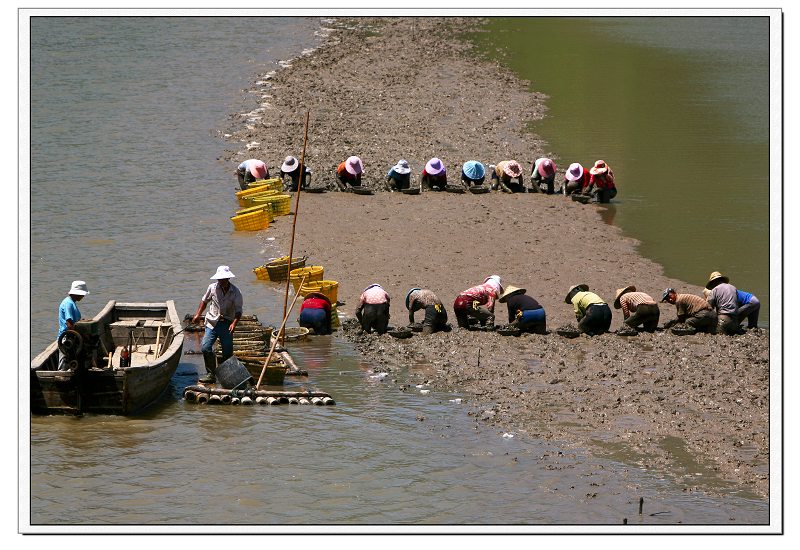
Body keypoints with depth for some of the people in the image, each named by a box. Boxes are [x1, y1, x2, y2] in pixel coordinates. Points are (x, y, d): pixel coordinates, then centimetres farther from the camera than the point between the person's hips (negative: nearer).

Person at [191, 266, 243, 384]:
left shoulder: (236, 292, -8)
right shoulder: (212, 288, -1)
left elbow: (238, 311, -9)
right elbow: (205, 300, 16)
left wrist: (234, 323, -25)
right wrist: (198, 315, 10)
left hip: (227, 324, -1)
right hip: (212, 322, 1)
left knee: (227, 352, 2)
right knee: (205, 347, -13)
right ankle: (211, 374, -6)